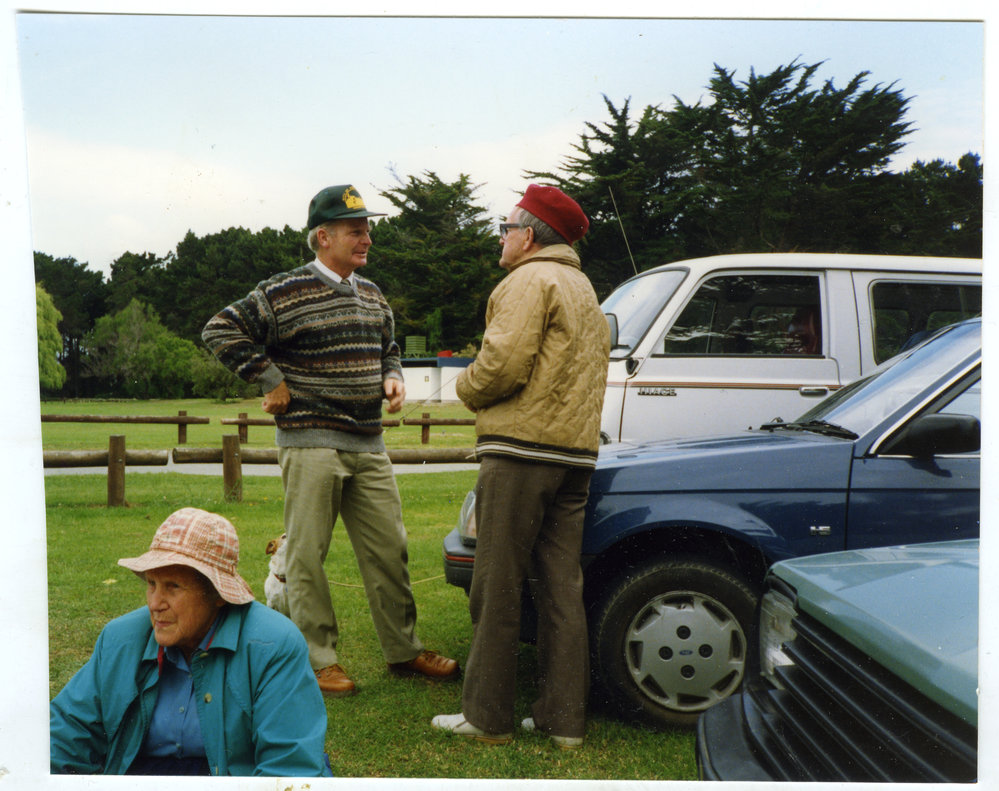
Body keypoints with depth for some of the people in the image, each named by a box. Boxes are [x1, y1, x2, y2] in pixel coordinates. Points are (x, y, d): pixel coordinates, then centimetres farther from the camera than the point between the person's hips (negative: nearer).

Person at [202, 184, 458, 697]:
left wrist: (392, 379, 6)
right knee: (307, 556, 1)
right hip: (310, 445, -6)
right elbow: (220, 330, -8)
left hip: (369, 446, 7)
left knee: (389, 549, 9)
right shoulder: (285, 293, -8)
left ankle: (403, 650, 21)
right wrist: (270, 381, -8)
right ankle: (318, 661, 12)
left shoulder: (372, 295, 14)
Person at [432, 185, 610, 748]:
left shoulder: (530, 280, -5)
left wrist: (466, 388, 3)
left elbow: (504, 364, -17)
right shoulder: (586, 292, 25)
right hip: (576, 453, 9)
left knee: (498, 589, -2)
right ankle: (565, 718, 12)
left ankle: (487, 717, 5)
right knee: (562, 589, 8)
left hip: (521, 449, -9)